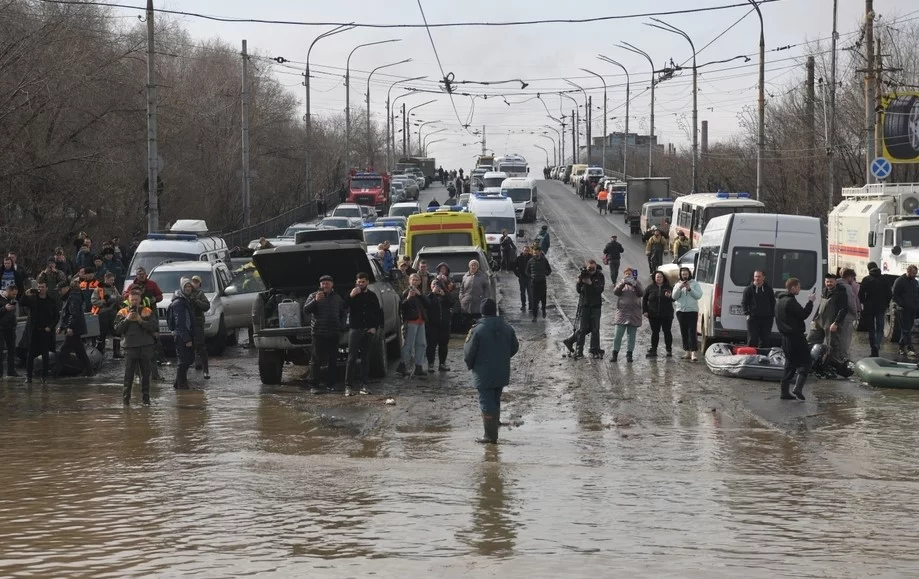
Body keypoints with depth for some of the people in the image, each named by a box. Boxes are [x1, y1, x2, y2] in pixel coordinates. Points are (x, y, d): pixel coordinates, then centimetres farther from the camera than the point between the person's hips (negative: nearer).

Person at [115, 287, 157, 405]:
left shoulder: (148, 312, 6)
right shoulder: (122, 312, 8)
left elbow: (153, 327, -4)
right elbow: (117, 329, 1)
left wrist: (141, 320, -13)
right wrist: (127, 319, -10)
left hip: (146, 347, 1)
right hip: (130, 346, -1)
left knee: (146, 374, 5)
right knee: (129, 374, -4)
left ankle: (146, 398, 11)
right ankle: (126, 398, 2)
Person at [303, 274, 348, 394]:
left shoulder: (338, 298, 15)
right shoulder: (313, 296, 4)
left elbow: (344, 312, 25)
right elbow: (305, 311, -8)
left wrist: (341, 326, 10)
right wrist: (315, 300, -21)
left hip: (334, 334, 4)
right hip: (319, 333, -4)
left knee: (333, 360, 6)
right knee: (316, 360, -7)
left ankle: (330, 384, 15)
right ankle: (313, 386, -6)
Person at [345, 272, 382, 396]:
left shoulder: (372, 296, 11)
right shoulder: (352, 295, 2)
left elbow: (378, 313, 13)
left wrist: (375, 327, 1)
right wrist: (351, 296, -23)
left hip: (368, 331, 3)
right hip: (355, 329, -3)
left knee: (365, 358, 5)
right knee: (352, 358, -7)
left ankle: (363, 385, 9)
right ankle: (348, 385, -8)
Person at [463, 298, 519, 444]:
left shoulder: (478, 330, -17)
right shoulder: (506, 328, -1)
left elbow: (469, 353, -13)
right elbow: (514, 347, 10)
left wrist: (470, 365, 8)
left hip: (484, 374, -5)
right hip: (502, 374, 5)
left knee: (487, 403, 0)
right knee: (495, 402, 20)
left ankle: (490, 435, -1)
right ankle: (493, 432, 31)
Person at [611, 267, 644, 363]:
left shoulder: (637, 283, 11)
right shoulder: (621, 283, 11)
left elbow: (642, 293, -5)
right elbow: (615, 292, -6)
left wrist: (635, 284, -20)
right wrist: (623, 283, -20)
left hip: (634, 313, 1)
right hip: (622, 312, 0)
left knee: (631, 335, 2)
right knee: (618, 334, -4)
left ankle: (629, 354, 5)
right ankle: (615, 354, -1)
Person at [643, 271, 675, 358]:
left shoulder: (668, 288, 5)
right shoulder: (650, 288, 6)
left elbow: (674, 298, 2)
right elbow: (644, 299, 8)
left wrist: (669, 296, -21)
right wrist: (645, 311, 0)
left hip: (666, 315, -1)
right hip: (653, 315, 1)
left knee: (667, 331, 2)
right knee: (655, 332, 4)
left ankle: (669, 350, 9)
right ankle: (653, 350, 9)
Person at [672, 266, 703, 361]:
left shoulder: (695, 284, 5)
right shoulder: (678, 285, 13)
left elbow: (699, 295, -5)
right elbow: (674, 297, 1)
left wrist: (690, 289, -17)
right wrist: (680, 288, -13)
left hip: (692, 310, -4)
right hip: (681, 311, 4)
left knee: (692, 331, -12)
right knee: (684, 332, 5)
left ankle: (693, 352, -18)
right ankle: (687, 351, 12)